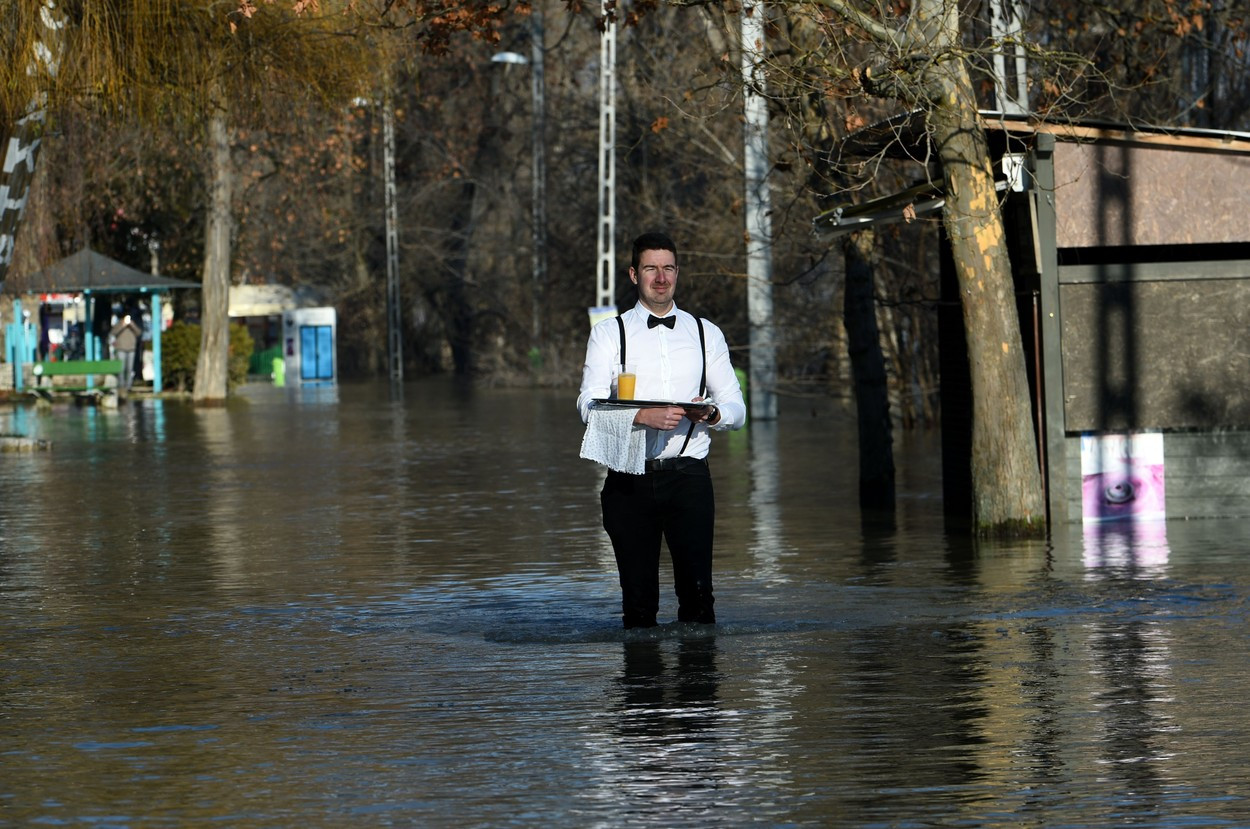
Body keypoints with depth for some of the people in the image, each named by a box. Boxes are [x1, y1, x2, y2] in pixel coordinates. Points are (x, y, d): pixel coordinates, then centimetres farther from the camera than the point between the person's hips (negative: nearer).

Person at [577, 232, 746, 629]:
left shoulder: (705, 334, 15)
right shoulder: (609, 333, 8)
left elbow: (736, 408, 12)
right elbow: (589, 406, -4)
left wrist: (711, 413, -12)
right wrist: (643, 416, -22)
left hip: (689, 476, 1)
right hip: (630, 481, -1)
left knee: (697, 592, -10)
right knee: (638, 601, -1)